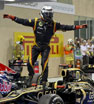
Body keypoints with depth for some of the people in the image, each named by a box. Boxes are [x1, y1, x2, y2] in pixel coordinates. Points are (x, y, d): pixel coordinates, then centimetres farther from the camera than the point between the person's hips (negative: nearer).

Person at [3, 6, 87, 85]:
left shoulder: (54, 24, -3)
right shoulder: (35, 22, -7)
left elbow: (65, 27, -4)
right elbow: (23, 21, -7)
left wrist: (78, 27, -10)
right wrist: (11, 17, -13)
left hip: (46, 47, 0)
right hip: (36, 46, 0)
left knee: (44, 64, -12)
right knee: (30, 63, -8)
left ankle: (44, 80, 2)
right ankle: (31, 77, 17)